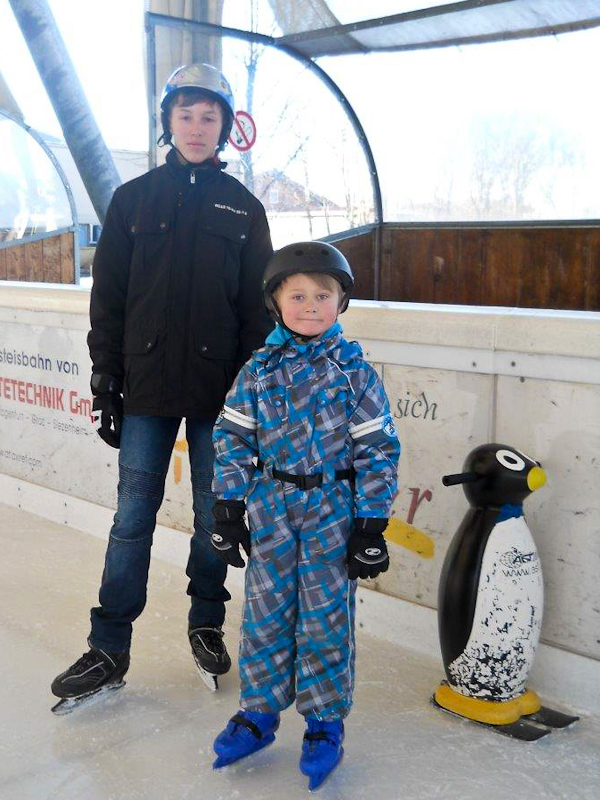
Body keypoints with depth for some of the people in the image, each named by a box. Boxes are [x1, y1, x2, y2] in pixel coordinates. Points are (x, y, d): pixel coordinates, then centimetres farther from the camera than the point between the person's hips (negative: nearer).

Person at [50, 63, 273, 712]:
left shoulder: (242, 208, 6)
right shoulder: (133, 199, 6)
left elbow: (258, 308, 5)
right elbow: (108, 298, 5)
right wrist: (106, 384, -1)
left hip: (219, 392, 0)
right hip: (147, 389, 0)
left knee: (215, 517, 10)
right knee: (132, 519, 2)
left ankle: (206, 625, 29)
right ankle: (109, 649, 12)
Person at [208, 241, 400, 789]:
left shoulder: (355, 371, -5)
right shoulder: (258, 371, 0)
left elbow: (378, 450, -4)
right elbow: (233, 439, 4)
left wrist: (372, 525, -6)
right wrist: (228, 511, 1)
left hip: (333, 509, -2)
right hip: (271, 507, 2)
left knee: (327, 619, 5)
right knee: (265, 613, 10)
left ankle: (326, 723, 23)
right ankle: (260, 712, 28)